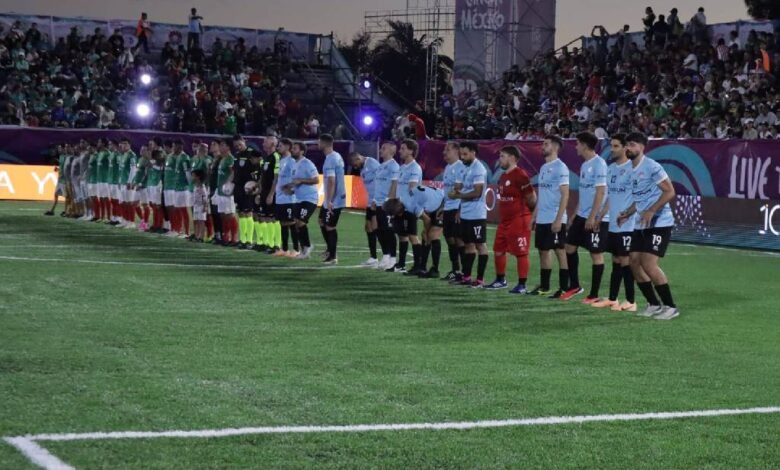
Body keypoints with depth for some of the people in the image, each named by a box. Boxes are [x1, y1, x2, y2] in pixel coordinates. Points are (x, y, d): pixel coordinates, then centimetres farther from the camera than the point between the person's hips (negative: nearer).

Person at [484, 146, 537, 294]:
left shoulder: (520, 175, -15)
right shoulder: (503, 176, 15)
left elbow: (532, 198, -13)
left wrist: (524, 211, 1)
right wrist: (502, 216, 16)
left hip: (518, 221, -10)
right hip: (504, 221, 10)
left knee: (521, 253, -4)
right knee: (498, 250, 15)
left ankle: (522, 285, 0)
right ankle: (501, 280, 30)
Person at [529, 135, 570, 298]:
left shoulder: (560, 167, -11)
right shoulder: (543, 168, 15)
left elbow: (565, 195, -16)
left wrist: (558, 219, -21)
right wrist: (534, 215, 18)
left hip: (555, 219, -9)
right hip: (542, 219, 9)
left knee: (560, 251, -4)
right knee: (543, 251, 12)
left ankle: (564, 288, -1)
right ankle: (544, 286, 20)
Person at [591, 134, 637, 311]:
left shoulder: (632, 168, -12)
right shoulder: (610, 168, 12)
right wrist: (600, 216, 18)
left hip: (627, 225, -7)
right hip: (613, 224, 7)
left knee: (625, 261, -4)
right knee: (615, 261, 13)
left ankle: (630, 302, 2)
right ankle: (612, 299, 19)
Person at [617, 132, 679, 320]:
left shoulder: (651, 167, -13)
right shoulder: (631, 170, 13)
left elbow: (670, 192, -17)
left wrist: (651, 211, -25)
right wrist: (627, 213, 10)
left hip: (659, 223, -9)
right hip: (641, 225, 9)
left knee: (649, 264, -15)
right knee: (635, 262, 5)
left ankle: (670, 307, -5)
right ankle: (654, 304, 17)